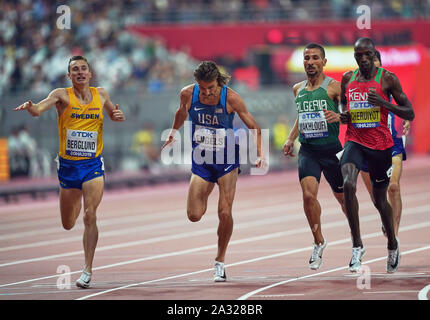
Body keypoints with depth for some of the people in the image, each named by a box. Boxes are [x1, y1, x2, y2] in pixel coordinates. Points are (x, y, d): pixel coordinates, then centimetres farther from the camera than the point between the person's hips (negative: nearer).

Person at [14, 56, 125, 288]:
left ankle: (88, 270, -9)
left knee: (90, 216, -17)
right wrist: (30, 107, -46)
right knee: (68, 225, 11)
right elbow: (39, 109, -23)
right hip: (68, 165, 0)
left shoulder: (101, 95, 4)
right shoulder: (62, 95, -6)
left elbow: (113, 114, 23)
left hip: (93, 166, 0)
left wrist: (118, 116, -1)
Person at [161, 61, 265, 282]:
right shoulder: (188, 94, -10)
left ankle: (220, 261, 9)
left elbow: (254, 128, -8)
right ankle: (205, 194, 31)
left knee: (225, 213, -10)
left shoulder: (230, 98, -17)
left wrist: (260, 154, -19)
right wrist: (173, 134, 26)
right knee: (194, 216, -5)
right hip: (201, 160, 2)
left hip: (226, 160, -2)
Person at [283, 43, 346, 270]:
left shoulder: (334, 87, -5)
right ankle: (318, 242, -1)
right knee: (308, 194, -19)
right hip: (307, 151, 3)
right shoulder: (298, 89, 12)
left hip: (331, 149, -3)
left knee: (344, 198, 10)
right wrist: (290, 139, 16)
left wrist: (339, 117, -27)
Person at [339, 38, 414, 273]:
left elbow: (410, 114, -4)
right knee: (348, 185, -26)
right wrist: (343, 115, 1)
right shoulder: (347, 79, 6)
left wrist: (384, 103, -19)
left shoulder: (387, 78, -5)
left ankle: (392, 245, 38)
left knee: (379, 199, 11)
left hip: (380, 145, -2)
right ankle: (357, 245, -19)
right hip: (354, 141, 2)